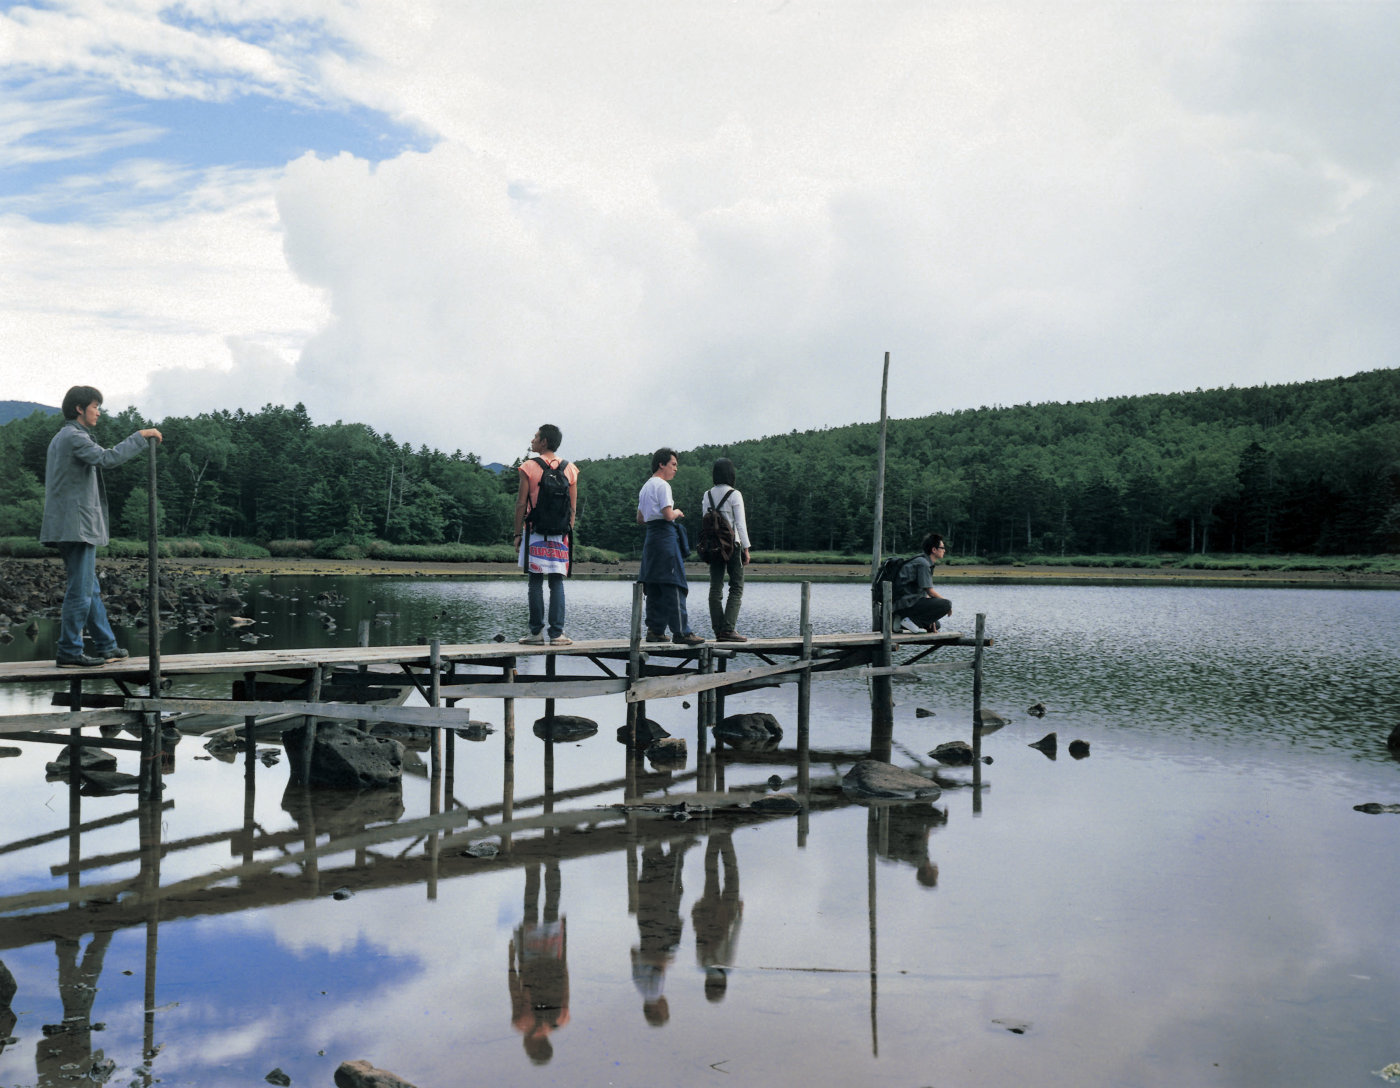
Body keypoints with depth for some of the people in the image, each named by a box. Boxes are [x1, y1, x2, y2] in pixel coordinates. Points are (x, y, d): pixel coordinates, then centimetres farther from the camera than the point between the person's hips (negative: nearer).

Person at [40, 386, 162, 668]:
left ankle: (106, 646, 19)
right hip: (77, 526, -11)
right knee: (80, 590, -7)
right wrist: (140, 436, -22)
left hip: (67, 526, 11)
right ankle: (69, 652, -3)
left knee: (90, 589, 13)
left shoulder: (61, 438, 22)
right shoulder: (74, 437, -11)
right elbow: (106, 459, -27)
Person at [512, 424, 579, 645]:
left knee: (536, 581, 1)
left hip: (535, 532, -2)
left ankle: (536, 632, 1)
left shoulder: (529, 467, -3)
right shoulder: (570, 469, 6)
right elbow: (573, 507, 6)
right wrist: (569, 534, 13)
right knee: (557, 582, 3)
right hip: (560, 534, 2)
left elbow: (521, 504, -5)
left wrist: (518, 533, 1)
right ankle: (557, 633, -1)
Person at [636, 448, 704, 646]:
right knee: (674, 587, -9)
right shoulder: (662, 485, -9)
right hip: (665, 536, -10)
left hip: (650, 537, 10)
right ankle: (681, 632, -11)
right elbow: (668, 515, -17)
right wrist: (677, 513, 2)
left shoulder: (646, 487, 20)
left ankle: (655, 630, 8)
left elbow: (640, 519, 24)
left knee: (653, 587, 8)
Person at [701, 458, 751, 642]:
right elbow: (740, 523, -10)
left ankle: (718, 630, 4)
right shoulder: (734, 494, -8)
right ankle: (728, 629, -12)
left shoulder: (707, 495, 7)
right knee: (736, 588, -1)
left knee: (716, 588, 6)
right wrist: (746, 548, -5)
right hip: (732, 544, -5)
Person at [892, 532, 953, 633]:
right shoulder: (922, 563, -13)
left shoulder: (928, 563, 18)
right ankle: (911, 621, -13)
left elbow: (925, 593, 18)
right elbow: (930, 591, -16)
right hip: (907, 603, -10)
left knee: (936, 625, 25)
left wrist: (930, 618, 12)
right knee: (946, 604, -17)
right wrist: (945, 600, 0)